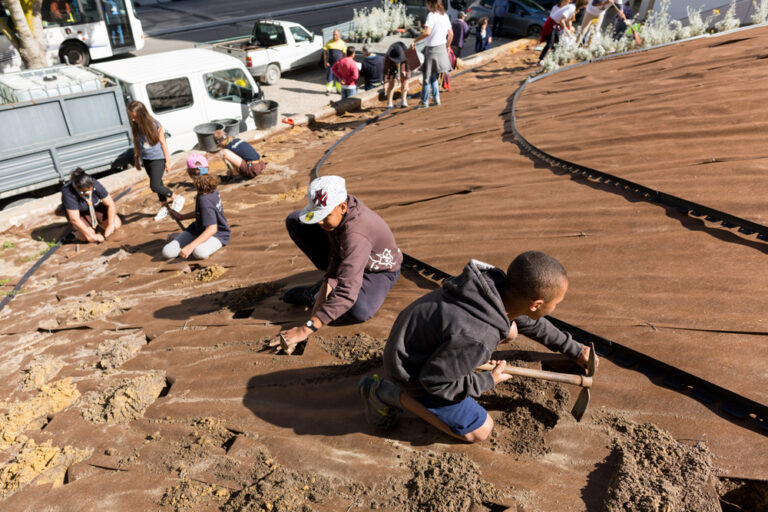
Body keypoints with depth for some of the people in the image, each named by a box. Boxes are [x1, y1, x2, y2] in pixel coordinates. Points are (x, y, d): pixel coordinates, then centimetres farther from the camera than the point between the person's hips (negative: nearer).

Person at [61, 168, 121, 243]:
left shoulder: (95, 185, -30)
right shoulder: (68, 193, -37)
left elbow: (110, 205, -21)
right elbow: (74, 219, -35)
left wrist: (110, 225, -30)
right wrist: (93, 236, -33)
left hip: (95, 207, 3)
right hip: (79, 212, -3)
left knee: (116, 225, -17)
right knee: (85, 237, -26)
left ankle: (96, 222, 14)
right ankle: (75, 228, 10)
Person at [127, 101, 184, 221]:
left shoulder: (155, 125, -16)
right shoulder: (135, 126, -3)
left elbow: (163, 143, -9)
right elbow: (136, 143, 9)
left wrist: (168, 161, -7)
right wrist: (136, 159, 13)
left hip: (158, 159, -5)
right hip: (146, 160, 5)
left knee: (155, 186, -12)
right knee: (158, 184, 16)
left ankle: (177, 197, 8)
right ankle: (164, 207, 30)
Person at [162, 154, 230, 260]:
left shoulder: (204, 199, -29)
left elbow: (212, 229, -34)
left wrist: (191, 246, -38)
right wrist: (182, 216, 20)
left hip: (216, 235, -7)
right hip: (197, 230, 7)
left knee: (199, 252, -41)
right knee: (167, 252, -8)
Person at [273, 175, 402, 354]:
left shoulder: (356, 234, -43)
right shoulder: (333, 208, -20)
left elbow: (347, 292, -49)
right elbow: (336, 257, -9)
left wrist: (305, 329, -51)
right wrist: (328, 283, -27)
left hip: (379, 271, -7)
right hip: (344, 255, 7)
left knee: (359, 310, -42)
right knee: (294, 221, -6)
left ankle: (315, 294, -9)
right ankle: (326, 285, 1)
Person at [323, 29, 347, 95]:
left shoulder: (342, 43, 4)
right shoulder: (329, 42, 3)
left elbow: (345, 54, 4)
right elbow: (325, 52, 4)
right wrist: (326, 61, -5)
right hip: (331, 63, 0)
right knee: (329, 76, -3)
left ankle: (339, 89, 19)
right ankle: (328, 89, 5)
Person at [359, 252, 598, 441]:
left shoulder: (499, 287, -13)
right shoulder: (478, 340, -38)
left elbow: (531, 323, 10)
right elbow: (434, 380, -25)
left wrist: (575, 350, 20)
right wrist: (489, 380, -13)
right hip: (414, 373, -8)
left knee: (511, 330, 7)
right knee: (479, 431, 4)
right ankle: (387, 393, 1)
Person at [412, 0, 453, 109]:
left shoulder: (431, 15, -15)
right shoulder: (445, 15, 8)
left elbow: (427, 32, -28)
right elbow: (451, 34, 12)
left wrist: (414, 41, -22)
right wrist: (447, 47, 23)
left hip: (431, 48, -7)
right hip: (442, 48, 7)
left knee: (427, 77, 3)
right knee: (433, 76, 20)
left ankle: (424, 102, 10)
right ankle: (436, 99, 21)